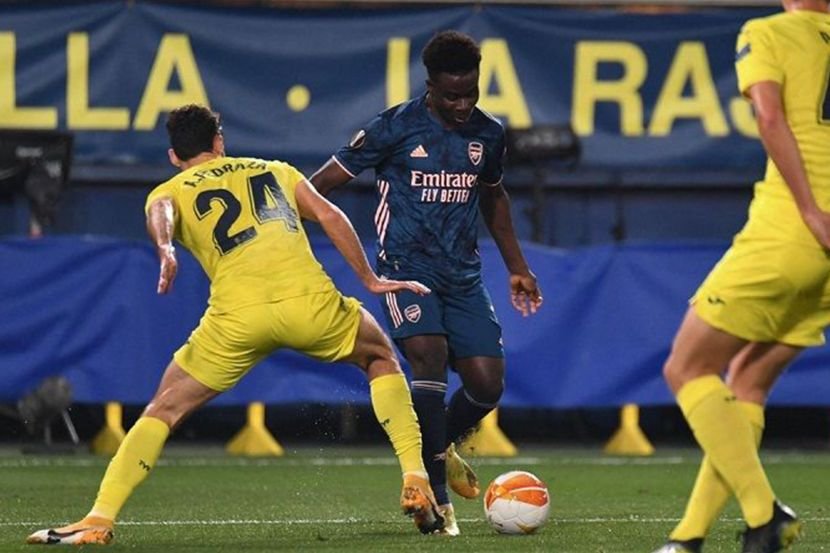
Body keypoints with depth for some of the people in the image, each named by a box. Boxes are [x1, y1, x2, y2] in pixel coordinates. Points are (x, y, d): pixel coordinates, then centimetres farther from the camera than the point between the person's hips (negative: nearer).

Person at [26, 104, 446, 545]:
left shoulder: (170, 191, 21)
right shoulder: (276, 171, 29)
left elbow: (159, 211, -3)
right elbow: (331, 216, 18)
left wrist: (165, 250, -23)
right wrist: (370, 280, 24)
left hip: (237, 316, -1)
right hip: (309, 301, 1)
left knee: (163, 411, 13)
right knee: (382, 358, 30)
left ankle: (99, 520, 0)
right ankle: (416, 484, 17)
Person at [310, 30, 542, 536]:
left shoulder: (489, 134, 8)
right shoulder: (396, 127, -7)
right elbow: (327, 181, -2)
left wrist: (517, 267, 29)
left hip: (462, 271, 5)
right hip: (406, 263, -5)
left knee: (487, 380, -7)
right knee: (429, 353, -27)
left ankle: (443, 447, 27)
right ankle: (437, 494, -22)